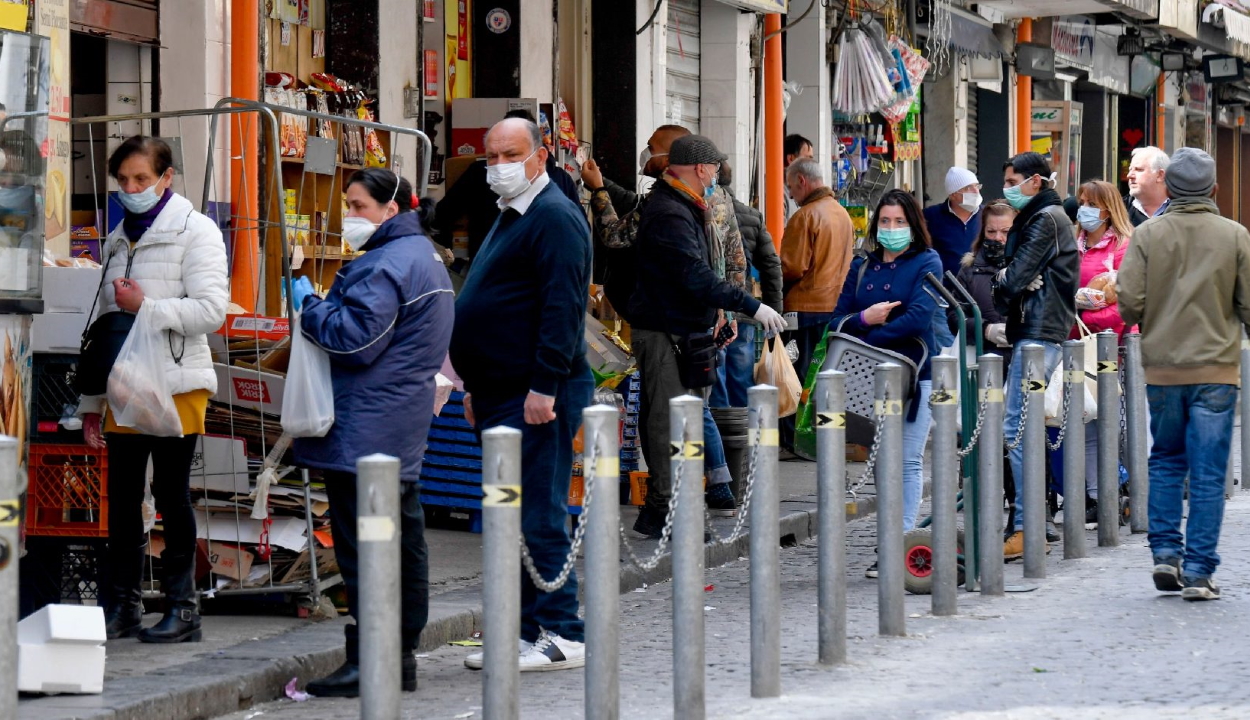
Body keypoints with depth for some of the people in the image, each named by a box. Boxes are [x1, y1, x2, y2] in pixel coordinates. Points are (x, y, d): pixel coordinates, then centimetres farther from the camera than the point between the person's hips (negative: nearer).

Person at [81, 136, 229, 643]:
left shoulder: (195, 231, -2)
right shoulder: (116, 243, 18)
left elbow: (212, 309, -13)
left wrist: (146, 307, -14)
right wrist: (91, 401, 18)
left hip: (176, 387, -6)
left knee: (171, 495, -3)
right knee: (122, 499, 6)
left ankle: (181, 608, 3)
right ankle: (122, 606, 13)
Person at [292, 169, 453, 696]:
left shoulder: (386, 265, -16)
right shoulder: (423, 256, 19)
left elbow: (355, 338, -21)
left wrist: (310, 305, -7)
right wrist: (324, 305, 15)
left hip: (366, 430, -11)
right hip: (404, 431, 11)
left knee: (363, 548, -9)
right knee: (403, 540, 13)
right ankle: (402, 656, 19)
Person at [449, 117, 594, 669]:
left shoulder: (554, 218, -12)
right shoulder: (509, 219, 20)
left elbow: (563, 307, -20)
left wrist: (544, 387, -24)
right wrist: (476, 386, 24)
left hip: (537, 400, -10)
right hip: (500, 396, 10)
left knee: (539, 516, -9)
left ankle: (561, 635, -5)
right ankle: (524, 630, 16)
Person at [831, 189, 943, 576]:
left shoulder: (927, 263, 0)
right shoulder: (862, 267, 15)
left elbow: (918, 318, -13)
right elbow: (838, 320, 9)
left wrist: (866, 341, -11)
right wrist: (865, 319, -12)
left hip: (914, 371, -5)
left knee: (907, 461, -5)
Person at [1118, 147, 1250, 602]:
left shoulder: (1147, 236, -3)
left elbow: (1129, 301, -7)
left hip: (1161, 368, 1)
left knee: (1166, 460, 19)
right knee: (1208, 473, 2)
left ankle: (1166, 552, 10)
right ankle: (1198, 572, 0)